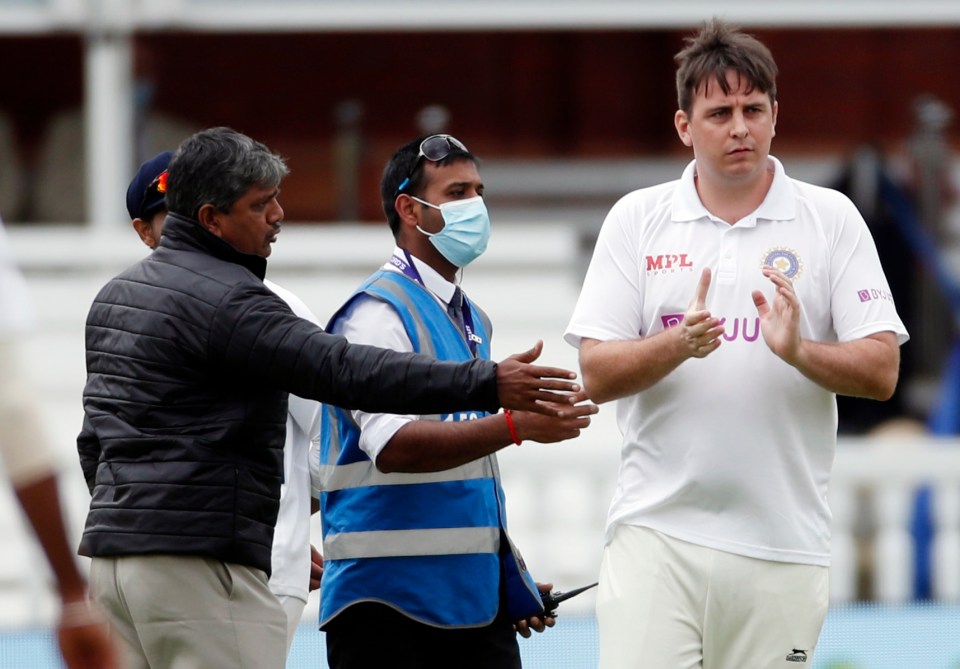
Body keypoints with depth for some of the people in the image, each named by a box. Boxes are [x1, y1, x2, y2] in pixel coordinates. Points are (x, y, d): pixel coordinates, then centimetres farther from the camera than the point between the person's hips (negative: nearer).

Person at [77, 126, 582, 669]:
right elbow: (345, 370, -22)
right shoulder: (225, 299, -14)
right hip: (195, 563, -10)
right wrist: (488, 383, -24)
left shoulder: (117, 294, 18)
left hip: (113, 553, 10)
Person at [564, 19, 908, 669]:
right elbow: (597, 374, 2)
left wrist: (799, 351, -19)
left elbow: (880, 372, 0)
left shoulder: (831, 218, 5)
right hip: (657, 534, 0)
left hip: (782, 542, 0)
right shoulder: (636, 219, 7)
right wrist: (679, 343, -17)